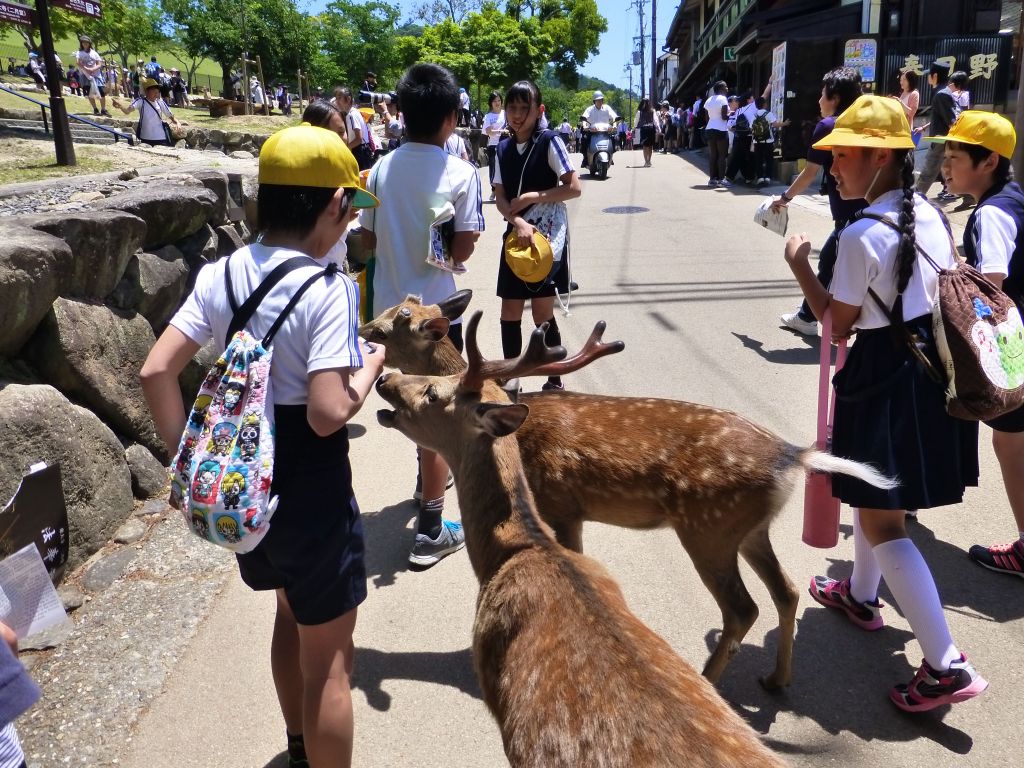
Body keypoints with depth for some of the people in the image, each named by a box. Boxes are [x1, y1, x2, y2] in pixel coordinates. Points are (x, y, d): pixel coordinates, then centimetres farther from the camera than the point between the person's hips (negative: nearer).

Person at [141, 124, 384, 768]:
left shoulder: (221, 274, -2)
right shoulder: (327, 289, -21)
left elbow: (156, 371, -4)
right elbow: (328, 414, -27)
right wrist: (372, 365, -9)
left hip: (243, 478, 8)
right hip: (310, 487, -8)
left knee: (294, 612, 31)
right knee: (329, 658, 11)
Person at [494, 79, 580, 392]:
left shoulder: (549, 142, -7)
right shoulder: (503, 149, 7)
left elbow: (574, 188, -12)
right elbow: (500, 199, 1)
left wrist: (532, 196, -15)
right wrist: (518, 221, -18)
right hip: (516, 234, 5)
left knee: (542, 313, -2)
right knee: (510, 313, 6)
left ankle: (555, 380, 14)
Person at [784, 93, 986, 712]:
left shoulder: (862, 236, -20)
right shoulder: (932, 215, 5)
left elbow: (837, 321, -12)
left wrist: (799, 264, -3)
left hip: (885, 376, -9)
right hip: (935, 365, 9)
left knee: (881, 520, 0)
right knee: (876, 495, 25)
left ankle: (947, 665, 1)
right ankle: (862, 594, 44)